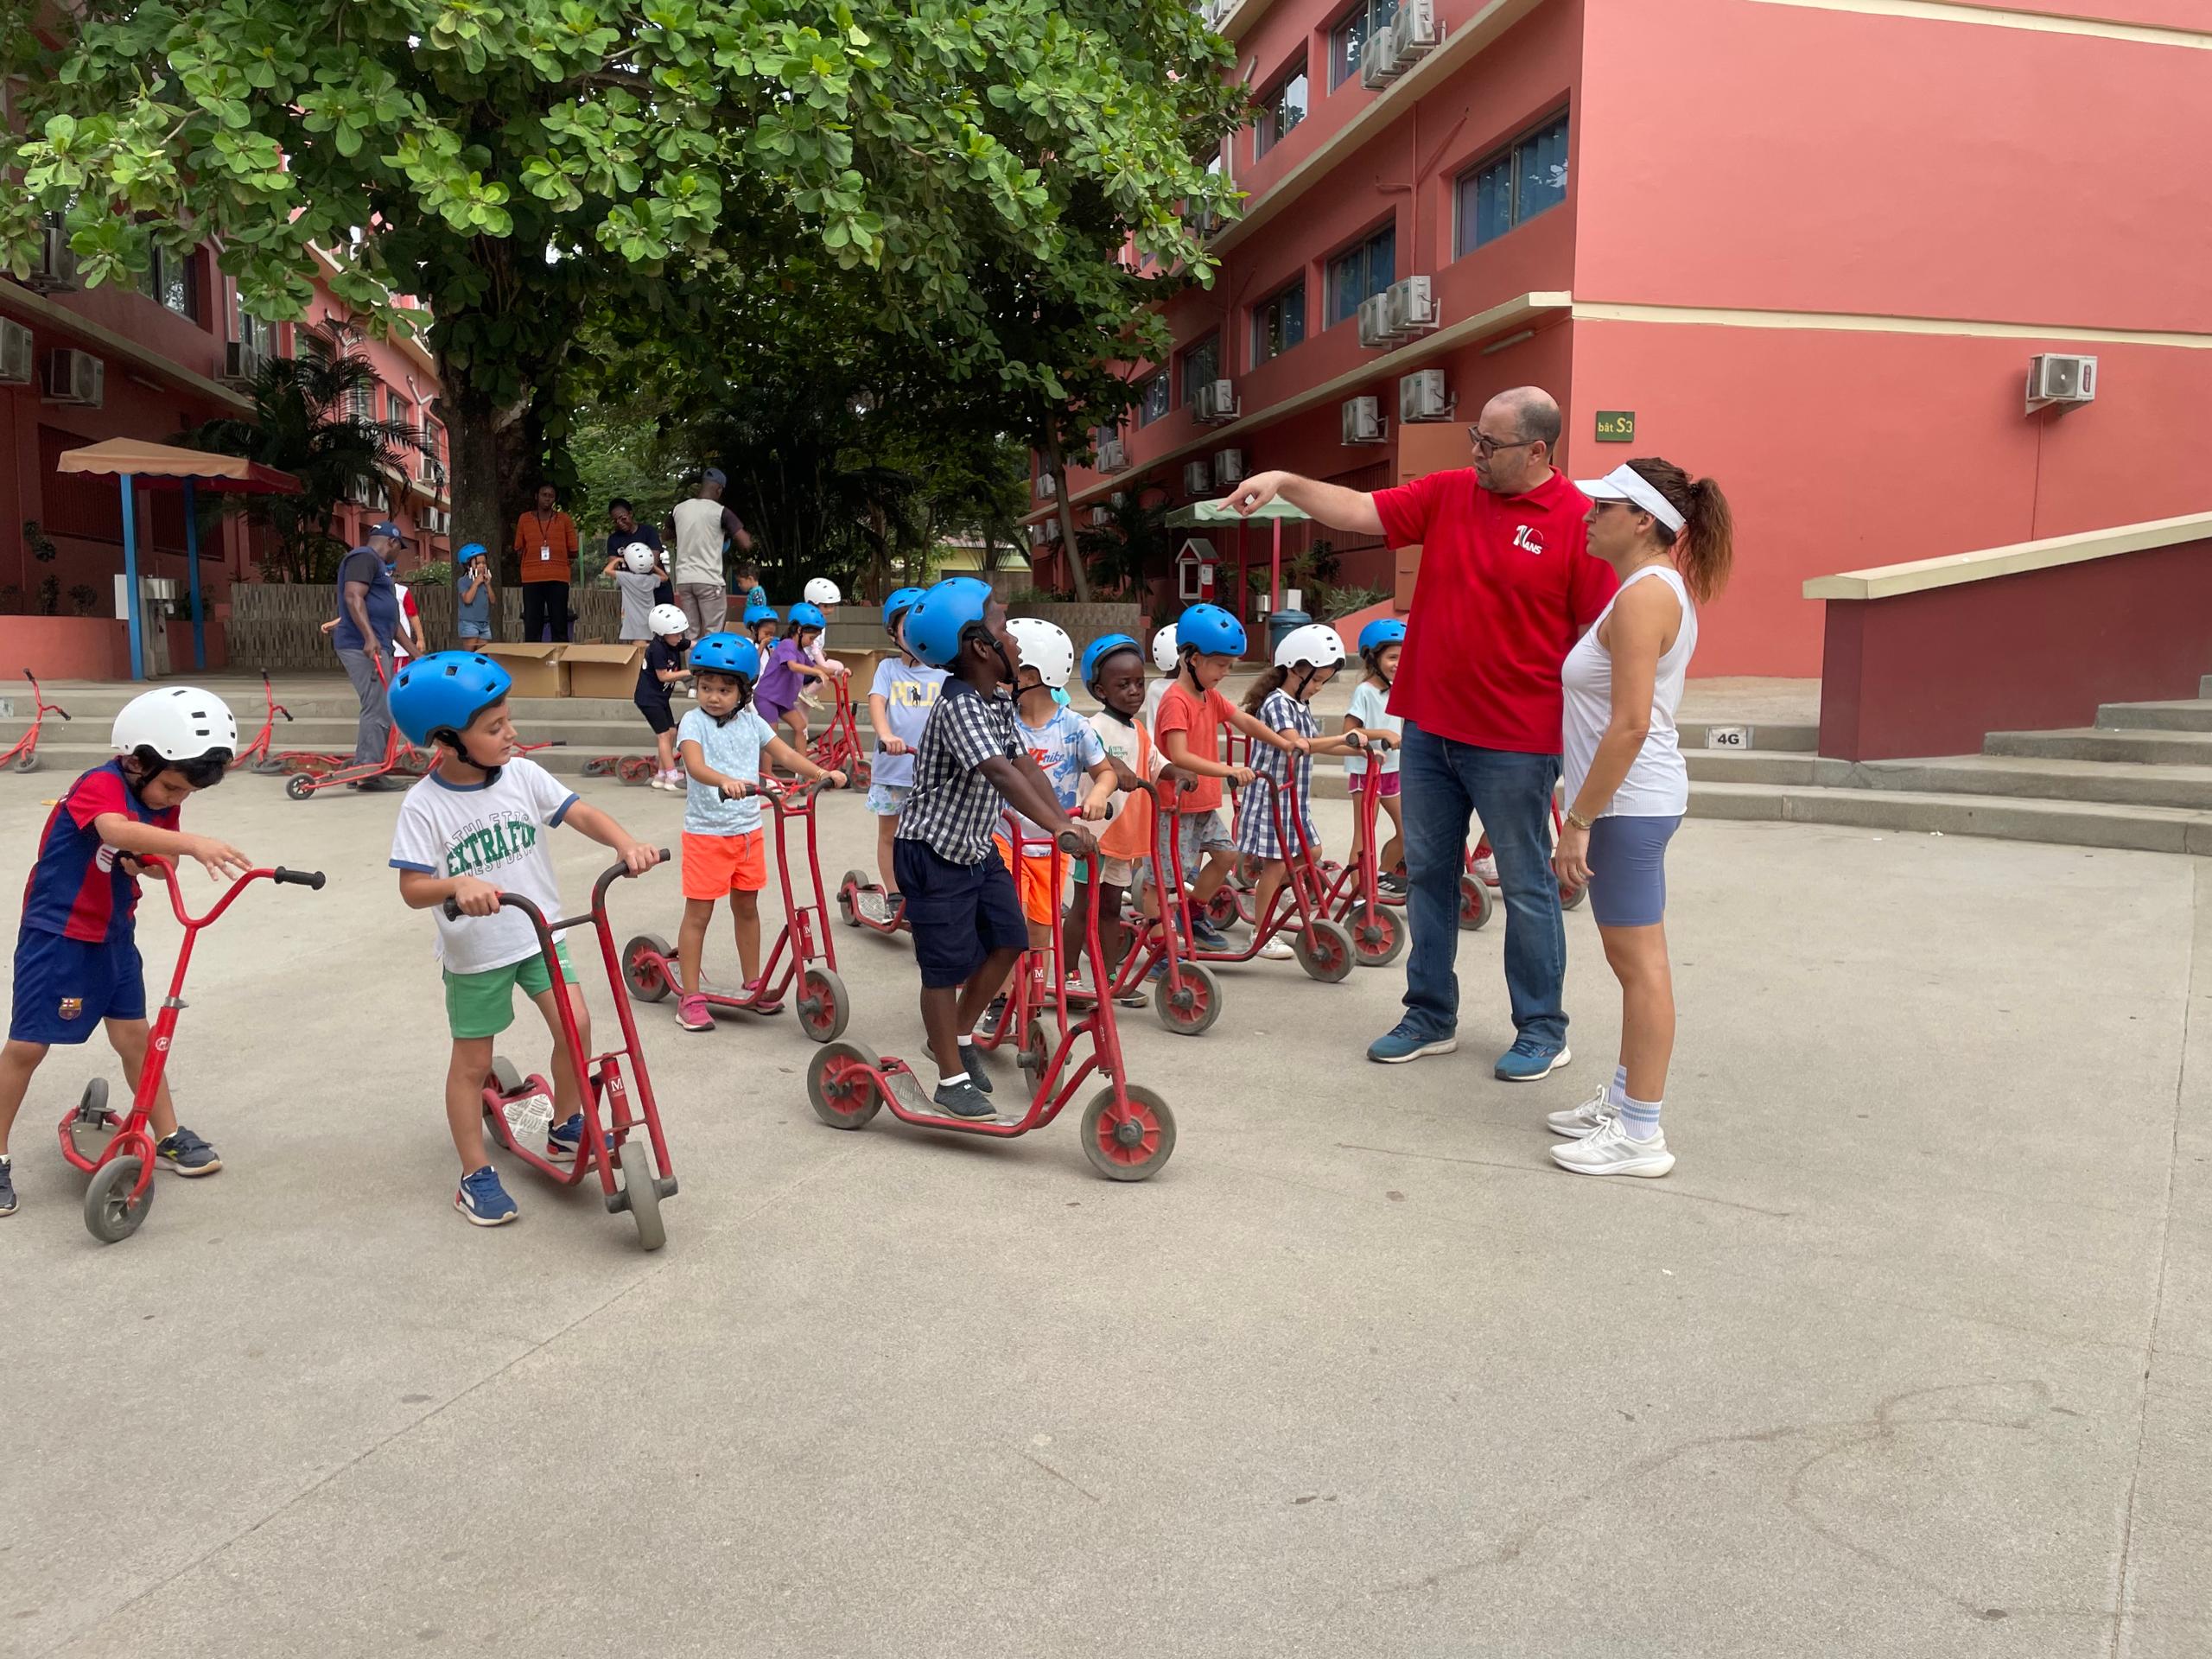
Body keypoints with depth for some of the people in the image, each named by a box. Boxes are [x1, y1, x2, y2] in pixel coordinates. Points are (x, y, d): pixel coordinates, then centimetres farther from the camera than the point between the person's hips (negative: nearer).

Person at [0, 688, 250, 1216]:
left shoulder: (162, 800, -1)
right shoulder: (99, 787, -25)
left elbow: (159, 857, 8)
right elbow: (115, 830, -48)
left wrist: (150, 861, -18)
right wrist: (195, 843, -63)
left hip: (114, 934, 7)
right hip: (56, 934, -7)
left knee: (135, 1035, 10)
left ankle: (168, 1137, 20)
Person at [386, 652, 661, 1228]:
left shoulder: (522, 774, -7)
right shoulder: (424, 806, -16)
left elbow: (579, 813, -10)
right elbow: (413, 888, -18)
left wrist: (627, 844, -29)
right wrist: (458, 886, -39)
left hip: (539, 933, 3)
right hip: (473, 951, -3)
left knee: (574, 1024, -9)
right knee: (472, 1063, 8)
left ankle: (566, 1128, 15)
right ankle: (476, 1176, 22)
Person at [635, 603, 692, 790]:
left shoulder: (674, 644, 2)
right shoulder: (657, 649, -23)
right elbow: (663, 676, -23)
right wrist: (688, 672, -22)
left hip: (660, 697, 9)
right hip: (649, 698, -9)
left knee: (671, 732, 9)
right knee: (664, 734, -10)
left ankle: (661, 775, 16)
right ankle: (672, 777, -10)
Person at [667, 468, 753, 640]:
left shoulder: (678, 509, 8)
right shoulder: (721, 512, -7)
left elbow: (667, 534, 27)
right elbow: (746, 544, -9)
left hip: (683, 579, 5)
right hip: (709, 580, -5)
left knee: (691, 633, 10)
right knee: (712, 634, -1)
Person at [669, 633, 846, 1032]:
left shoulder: (751, 722, 5)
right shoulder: (694, 721, -10)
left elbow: (785, 754, 3)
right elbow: (695, 766, -27)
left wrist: (823, 773, -12)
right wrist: (726, 781, -47)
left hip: (748, 831, 5)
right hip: (706, 833, -5)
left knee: (747, 908, 16)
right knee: (698, 913, 1)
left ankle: (753, 984, 29)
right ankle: (690, 997, 9)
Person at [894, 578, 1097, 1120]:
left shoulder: (998, 701, 4)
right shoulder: (959, 706, -26)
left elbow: (1026, 765, 0)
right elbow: (1000, 773, -39)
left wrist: (1065, 820, -12)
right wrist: (1057, 826, -47)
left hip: (977, 847, 9)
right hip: (933, 851, -9)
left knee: (1008, 941, 11)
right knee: (947, 965, 0)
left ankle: (958, 1035, 31)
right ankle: (952, 1077, 14)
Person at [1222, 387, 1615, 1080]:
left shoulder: (1579, 521, -10)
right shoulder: (1448, 494, 5)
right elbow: (1360, 511, 4)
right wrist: (1286, 482, -9)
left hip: (1515, 742, -6)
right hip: (1428, 729, 6)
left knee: (1526, 886, 6)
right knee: (1427, 875, 13)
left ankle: (1542, 1031, 21)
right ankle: (1431, 1017, 28)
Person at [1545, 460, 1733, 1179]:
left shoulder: (1644, 594, -16)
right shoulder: (1656, 588, 16)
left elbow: (1631, 725, -23)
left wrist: (1579, 821, -21)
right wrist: (1586, 810, 19)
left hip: (1628, 803, -10)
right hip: (1631, 801, 10)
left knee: (1640, 962, -4)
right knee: (1631, 959, 17)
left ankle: (1641, 1134, 3)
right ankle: (1625, 1099, 28)